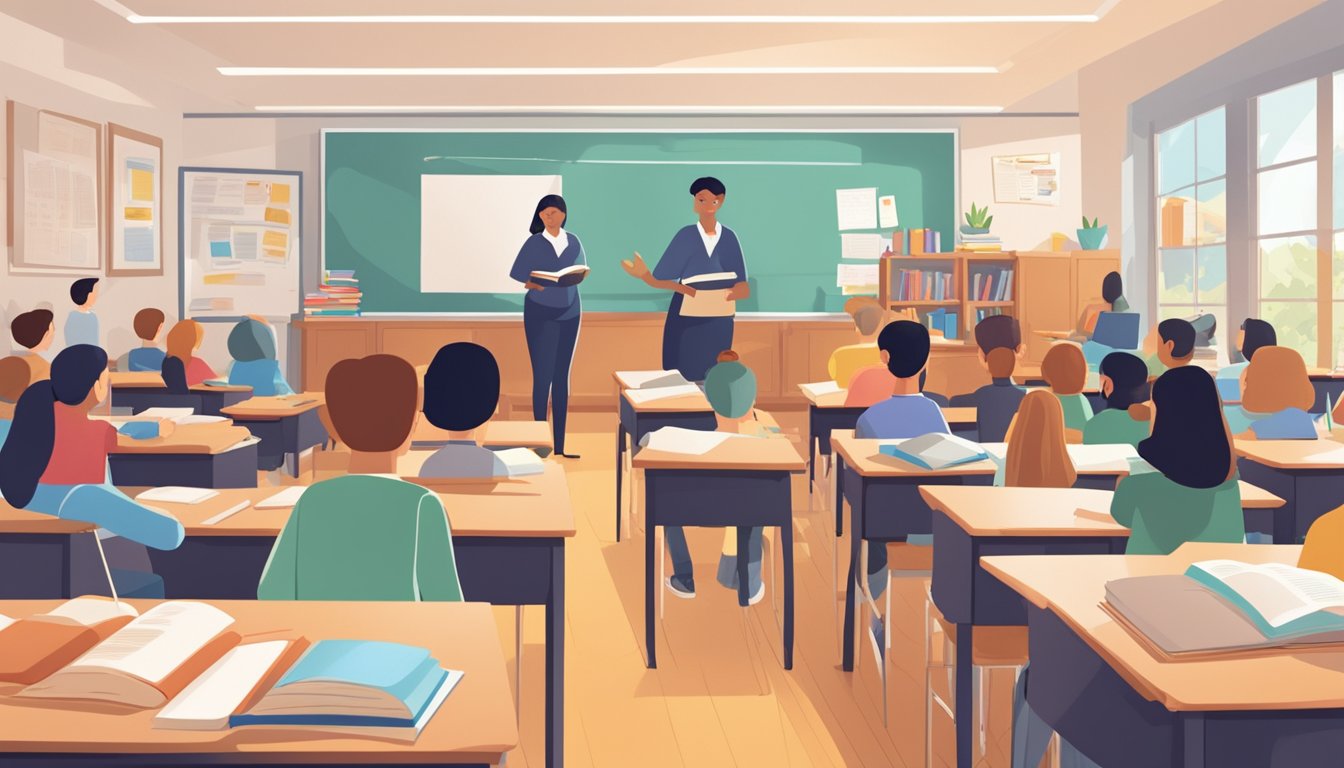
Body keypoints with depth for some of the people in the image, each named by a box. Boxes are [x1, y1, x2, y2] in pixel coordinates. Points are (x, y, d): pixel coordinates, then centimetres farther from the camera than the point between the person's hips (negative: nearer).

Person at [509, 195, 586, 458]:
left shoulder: (573, 242, 7)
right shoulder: (533, 243, -3)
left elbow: (580, 274, 10)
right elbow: (519, 279, -6)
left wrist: (575, 277, -13)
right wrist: (542, 287, -23)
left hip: (569, 314, 4)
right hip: (540, 314, -4)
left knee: (561, 376, 6)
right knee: (543, 375, -6)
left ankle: (559, 443, 10)